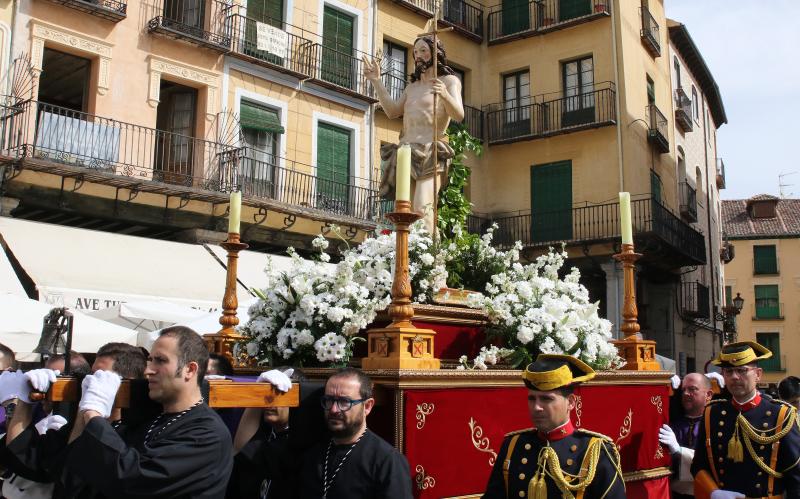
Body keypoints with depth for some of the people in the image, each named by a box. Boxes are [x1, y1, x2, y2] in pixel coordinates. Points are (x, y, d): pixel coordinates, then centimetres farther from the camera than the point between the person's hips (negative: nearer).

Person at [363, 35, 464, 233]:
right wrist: (376, 81, 16)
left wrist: (445, 94, -26)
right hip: (406, 152, 6)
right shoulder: (412, 86, 29)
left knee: (421, 207, -25)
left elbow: (459, 115, -7)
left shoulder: (449, 80, 9)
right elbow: (393, 112, 18)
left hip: (430, 153, -6)